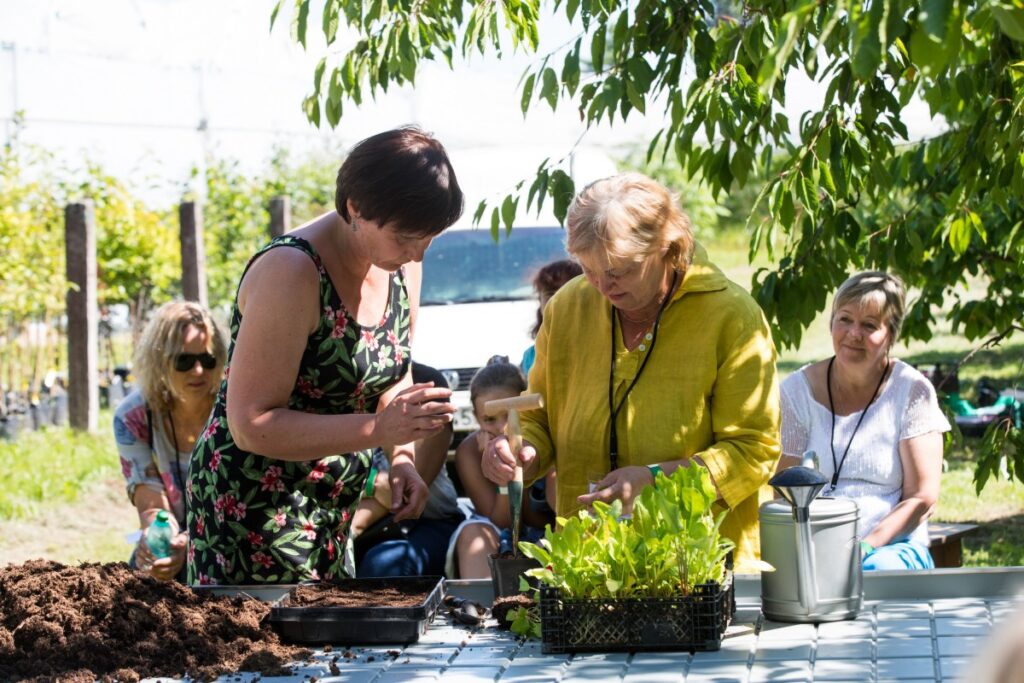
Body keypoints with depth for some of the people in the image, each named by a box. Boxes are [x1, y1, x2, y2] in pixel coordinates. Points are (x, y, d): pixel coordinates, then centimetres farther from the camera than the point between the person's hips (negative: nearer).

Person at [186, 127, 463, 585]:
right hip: (251, 505, -8)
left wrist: (402, 458, -2)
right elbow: (251, 425, -23)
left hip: (330, 512, 8)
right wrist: (379, 429, -30)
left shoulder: (400, 267, 2)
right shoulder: (290, 273, -22)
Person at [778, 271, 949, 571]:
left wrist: (866, 546, -16)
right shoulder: (797, 390, 5)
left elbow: (922, 498, -2)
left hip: (893, 547, -1)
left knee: (878, 568, -36)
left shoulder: (912, 391, 1)